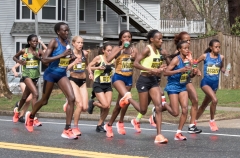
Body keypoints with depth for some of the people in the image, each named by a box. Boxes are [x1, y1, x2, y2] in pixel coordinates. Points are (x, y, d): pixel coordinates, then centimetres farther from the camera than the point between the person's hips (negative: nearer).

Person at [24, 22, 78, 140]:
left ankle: (67, 130, -13)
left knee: (72, 98, -14)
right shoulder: (54, 42, -16)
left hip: (62, 75, 5)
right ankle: (30, 116, 44)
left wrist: (71, 58, -1)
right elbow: (44, 60, -24)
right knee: (44, 101, 12)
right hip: (51, 74, -5)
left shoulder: (67, 42, 4)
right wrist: (61, 55, -29)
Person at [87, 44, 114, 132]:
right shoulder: (99, 58, -6)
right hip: (98, 85, -5)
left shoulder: (113, 60, 5)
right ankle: (93, 103, 15)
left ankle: (99, 125, 12)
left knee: (108, 107, -4)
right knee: (105, 105, -16)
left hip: (108, 85, 5)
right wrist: (97, 68, -18)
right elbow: (89, 66, -1)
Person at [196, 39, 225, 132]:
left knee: (204, 104, 16)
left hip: (215, 83, 4)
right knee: (214, 100, -26)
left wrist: (224, 70, -5)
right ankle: (212, 121, -8)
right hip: (206, 82, -4)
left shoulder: (221, 57, 0)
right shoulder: (205, 56, -7)